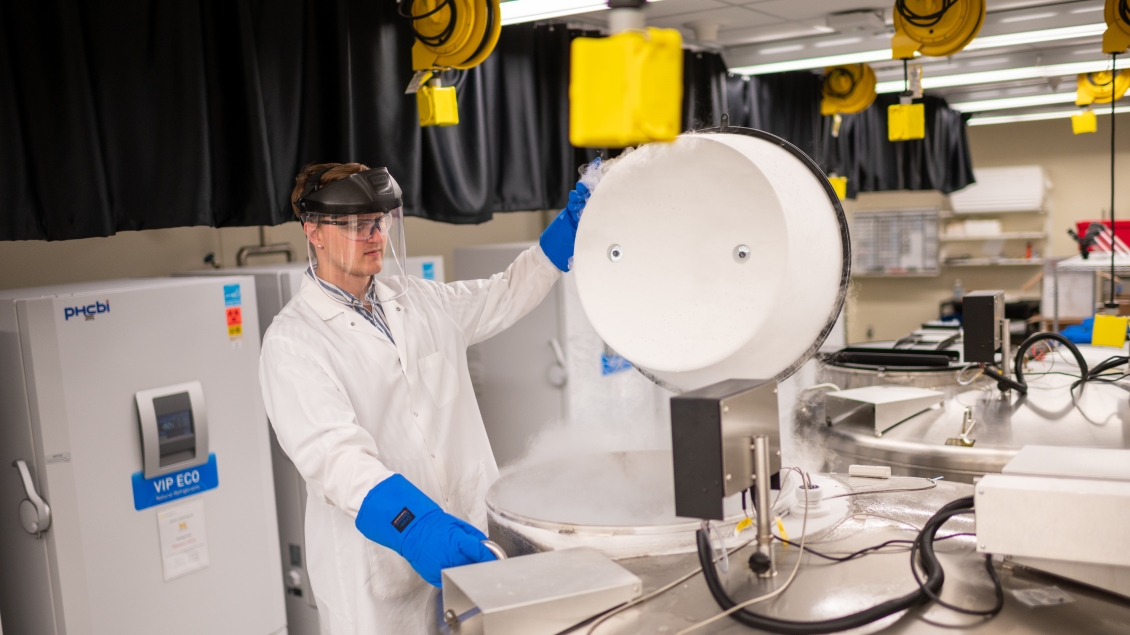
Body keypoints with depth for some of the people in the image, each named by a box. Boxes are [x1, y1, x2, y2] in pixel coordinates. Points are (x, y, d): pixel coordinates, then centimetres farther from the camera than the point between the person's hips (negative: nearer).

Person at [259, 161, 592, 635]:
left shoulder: (421, 302, 8)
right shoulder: (292, 341, -11)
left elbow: (507, 295, 22)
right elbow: (333, 453, -25)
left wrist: (571, 223, 12)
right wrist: (415, 526, -39)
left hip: (465, 538, 5)